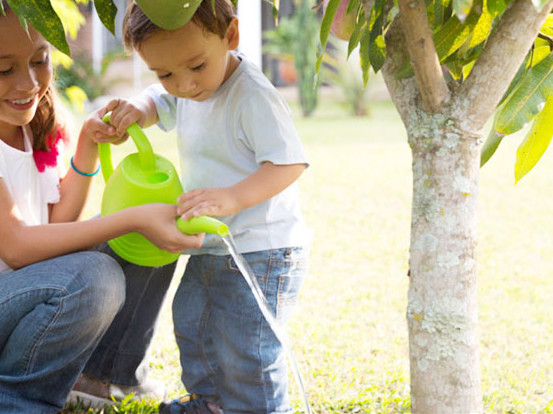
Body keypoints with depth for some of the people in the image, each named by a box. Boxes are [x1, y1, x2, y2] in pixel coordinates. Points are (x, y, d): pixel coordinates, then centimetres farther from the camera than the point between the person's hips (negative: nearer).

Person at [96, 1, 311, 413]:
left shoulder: (253, 96, -24)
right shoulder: (186, 91, 1)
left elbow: (289, 162, -26)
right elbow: (158, 102, 21)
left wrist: (232, 198, -38)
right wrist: (136, 110, -4)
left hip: (261, 251, -9)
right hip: (210, 249, 9)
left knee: (245, 347, -7)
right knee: (191, 321, 22)